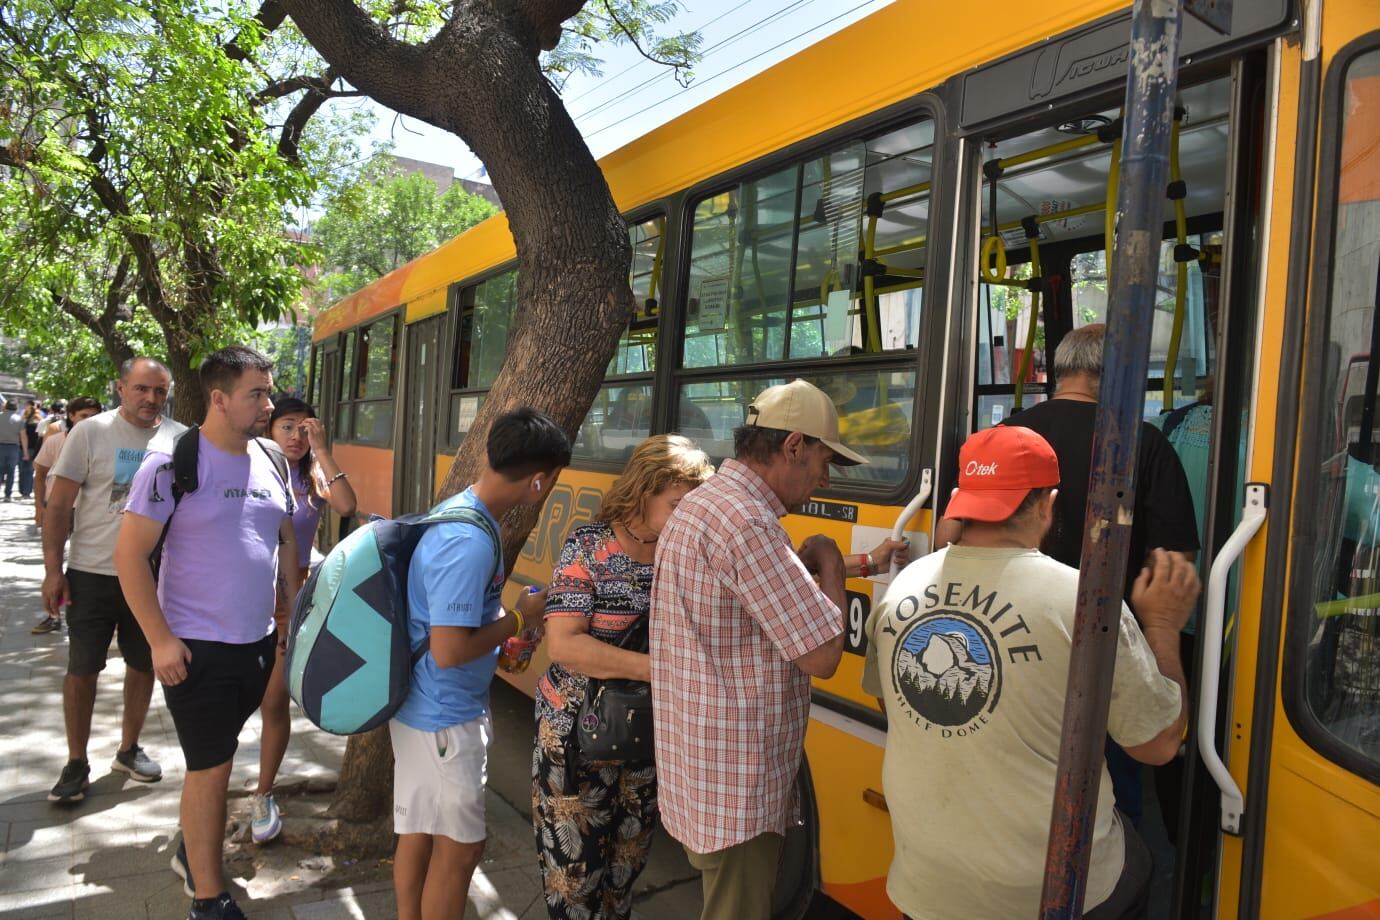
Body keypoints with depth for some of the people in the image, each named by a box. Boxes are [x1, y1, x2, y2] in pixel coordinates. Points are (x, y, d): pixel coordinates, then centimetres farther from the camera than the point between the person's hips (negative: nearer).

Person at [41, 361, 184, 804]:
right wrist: (53, 570, -10)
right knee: (82, 668, 6)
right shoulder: (90, 432, -7)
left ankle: (129, 749, 31)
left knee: (144, 664, 13)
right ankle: (76, 764, 20)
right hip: (92, 573, -2)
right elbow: (58, 505, -6)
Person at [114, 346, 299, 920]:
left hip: (259, 642, 6)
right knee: (211, 768, 3)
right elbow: (130, 555, -13)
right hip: (196, 648, -6)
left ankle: (193, 851, 42)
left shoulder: (270, 461, 5)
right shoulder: (173, 463, -13)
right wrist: (160, 639, -15)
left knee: (217, 758, 20)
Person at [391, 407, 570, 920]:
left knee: (419, 832, 22)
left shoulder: (459, 509, 2)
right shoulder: (470, 542, -29)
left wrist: (506, 634, 11)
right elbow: (449, 651, -29)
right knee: (459, 845, 7)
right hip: (446, 715, -9)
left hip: (426, 706, 9)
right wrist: (520, 617, -17)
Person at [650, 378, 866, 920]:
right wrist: (829, 562, -9)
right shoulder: (747, 520, -24)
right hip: (736, 790, -10)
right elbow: (822, 655, -24)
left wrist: (809, 568, 6)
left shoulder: (699, 504, 8)